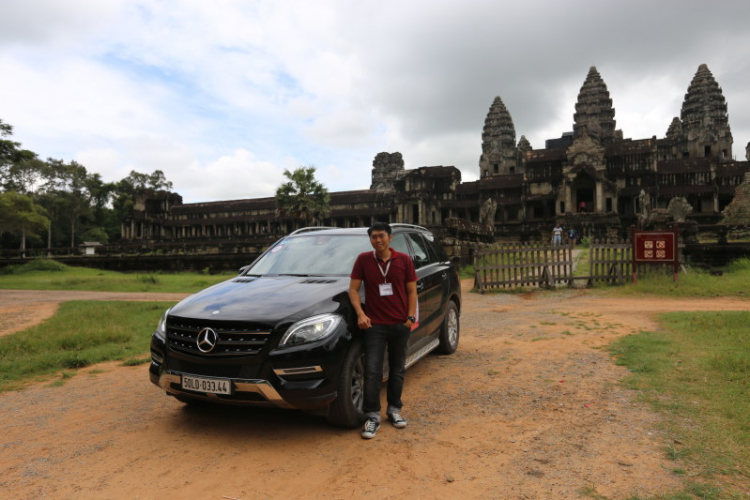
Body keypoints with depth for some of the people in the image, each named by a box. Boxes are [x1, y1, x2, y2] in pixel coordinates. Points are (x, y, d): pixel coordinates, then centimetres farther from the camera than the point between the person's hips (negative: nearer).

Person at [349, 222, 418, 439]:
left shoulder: (404, 260, 0)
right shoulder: (363, 260, -2)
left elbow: (411, 291, 3)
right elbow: (353, 289, -1)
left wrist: (411, 317, -6)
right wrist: (360, 314, -14)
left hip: (400, 324, 1)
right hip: (375, 324, -1)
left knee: (397, 369, 13)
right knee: (372, 371, -3)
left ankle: (394, 409, 29)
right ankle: (372, 416, 7)